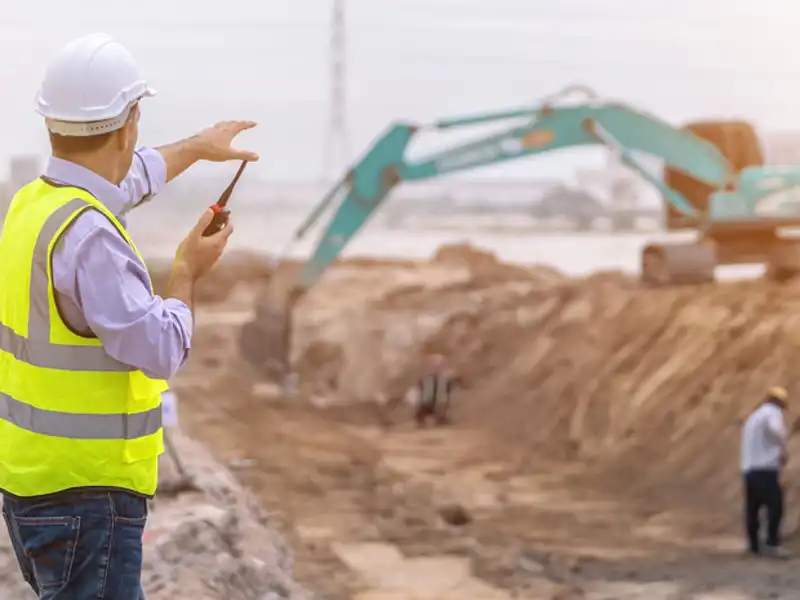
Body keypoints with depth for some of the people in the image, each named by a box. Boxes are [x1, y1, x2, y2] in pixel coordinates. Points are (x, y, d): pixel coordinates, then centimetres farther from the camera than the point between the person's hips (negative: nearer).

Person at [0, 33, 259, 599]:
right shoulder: (87, 234, -23)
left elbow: (134, 177, 29)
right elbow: (160, 350, -22)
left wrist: (198, 147, 43)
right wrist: (188, 272, -6)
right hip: (84, 492, -10)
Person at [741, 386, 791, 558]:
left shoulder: (753, 417, 24)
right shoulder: (773, 413, -3)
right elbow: (774, 429, -27)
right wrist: (783, 450, -17)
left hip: (749, 468, 9)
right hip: (766, 469, -9)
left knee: (752, 508, 11)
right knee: (775, 506, -9)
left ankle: (754, 544, 16)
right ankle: (772, 544, -16)